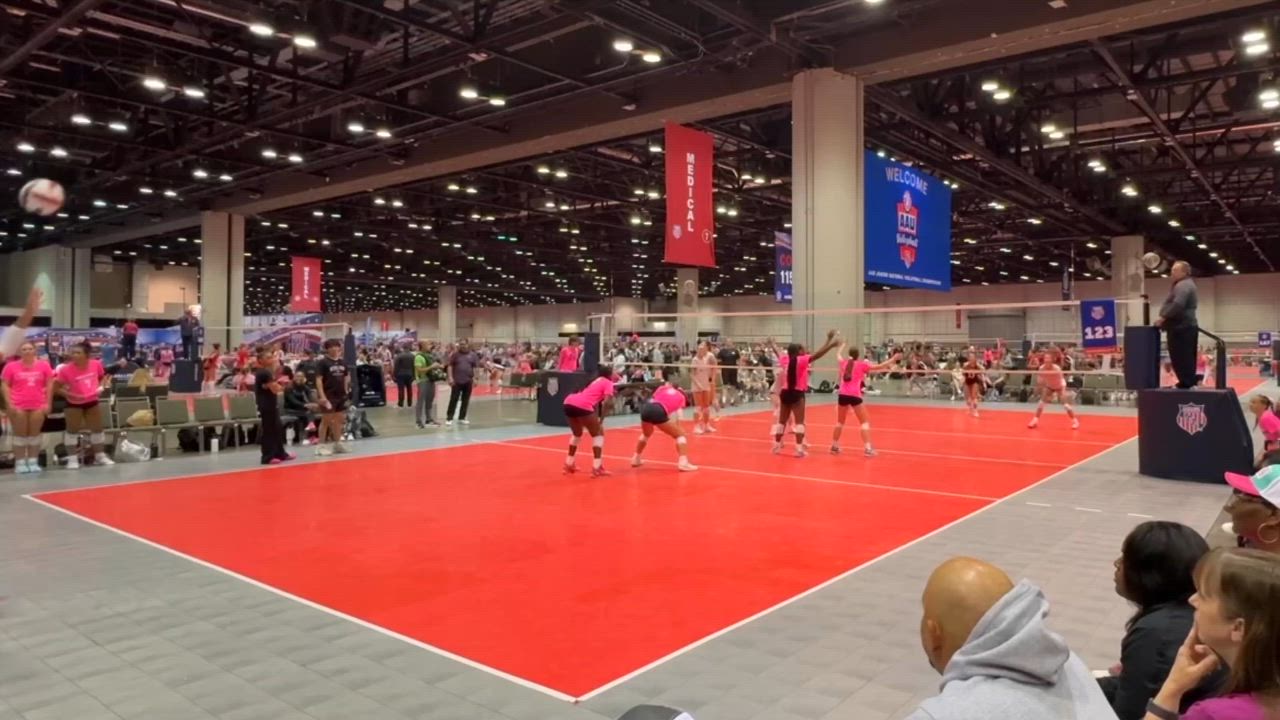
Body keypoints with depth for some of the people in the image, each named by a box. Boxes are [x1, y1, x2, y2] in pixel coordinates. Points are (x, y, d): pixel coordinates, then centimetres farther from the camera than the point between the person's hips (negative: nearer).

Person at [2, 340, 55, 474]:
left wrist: (48, 403, 1)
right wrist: (9, 403, -7)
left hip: (38, 405, 1)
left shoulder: (44, 365, 2)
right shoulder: (11, 366, -1)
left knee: (35, 434, 7)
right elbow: (5, 385, 1)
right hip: (18, 406, -1)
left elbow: (49, 385, 5)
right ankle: (20, 463, 8)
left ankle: (33, 462, 13)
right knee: (20, 434, 5)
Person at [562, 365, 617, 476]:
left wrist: (596, 419, 29)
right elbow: (606, 402, -5)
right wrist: (601, 421, -4)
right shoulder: (607, 383, 10)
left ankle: (569, 464, 33)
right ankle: (597, 468, 0)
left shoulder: (596, 381, 32)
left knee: (577, 434, 29)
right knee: (598, 434, 8)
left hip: (568, 403, 8)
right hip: (581, 406, -7)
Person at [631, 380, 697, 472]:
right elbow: (678, 416, 17)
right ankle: (683, 462, -7)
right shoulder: (681, 396, 25)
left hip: (646, 408, 5)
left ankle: (636, 459, 44)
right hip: (658, 411, -5)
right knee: (680, 434, 10)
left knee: (646, 434, 35)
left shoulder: (663, 388, 34)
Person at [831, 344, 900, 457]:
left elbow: (838, 354, 35)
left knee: (840, 422, 19)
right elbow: (879, 367, 4)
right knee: (865, 422, 2)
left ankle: (834, 446, 23)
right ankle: (867, 448, -9)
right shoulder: (862, 364, 3)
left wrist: (843, 346, 55)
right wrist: (893, 359, 14)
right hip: (854, 395, -4)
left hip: (843, 395, 4)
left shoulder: (844, 363, 13)